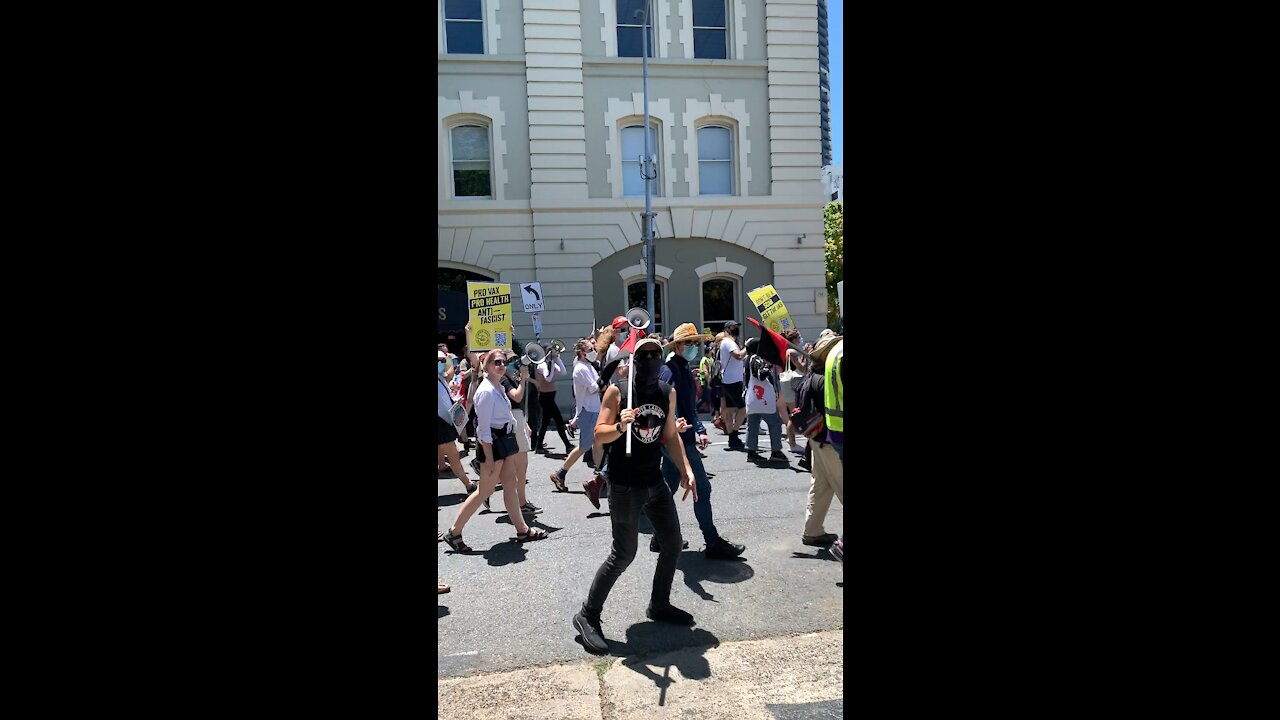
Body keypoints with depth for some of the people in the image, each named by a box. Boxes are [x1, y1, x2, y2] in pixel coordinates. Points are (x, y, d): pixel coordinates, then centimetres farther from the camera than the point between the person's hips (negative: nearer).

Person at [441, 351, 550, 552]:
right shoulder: (486, 391, -18)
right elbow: (483, 428, -20)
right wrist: (488, 457, -22)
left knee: (510, 484, 13)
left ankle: (522, 530, 21)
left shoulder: (499, 388, 10)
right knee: (485, 491, -3)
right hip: (492, 443, -9)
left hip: (503, 441, 9)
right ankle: (454, 533, 7)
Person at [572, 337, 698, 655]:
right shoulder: (617, 391, -11)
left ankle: (659, 605, 34)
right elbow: (599, 434, -15)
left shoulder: (668, 392, 5)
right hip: (625, 488, -6)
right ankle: (587, 616, 11)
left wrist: (686, 470, 5)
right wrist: (620, 426, -35)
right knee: (623, 554, -4)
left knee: (673, 544, 14)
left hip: (656, 483, 7)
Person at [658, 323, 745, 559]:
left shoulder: (683, 370, 17)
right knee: (702, 488, -5)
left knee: (668, 488, 15)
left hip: (675, 441, 10)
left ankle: (660, 538, 25)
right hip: (679, 441, -10)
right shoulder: (671, 371, -15)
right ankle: (713, 543, 2)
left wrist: (700, 431, 16)